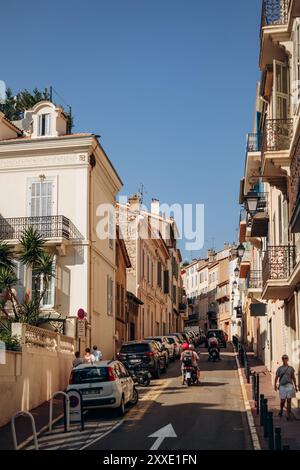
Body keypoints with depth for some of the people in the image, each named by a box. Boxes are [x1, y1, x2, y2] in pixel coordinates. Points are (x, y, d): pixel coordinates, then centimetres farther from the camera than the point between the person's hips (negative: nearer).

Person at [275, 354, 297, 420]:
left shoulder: (291, 368, 5)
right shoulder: (279, 368, 4)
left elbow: (293, 378, 11)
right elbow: (276, 377, 9)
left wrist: (295, 386, 11)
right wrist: (275, 385, 2)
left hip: (289, 385, 0)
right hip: (282, 386, 0)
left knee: (289, 400, -3)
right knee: (282, 400, 2)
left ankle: (288, 415, 4)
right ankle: (281, 410, 31)